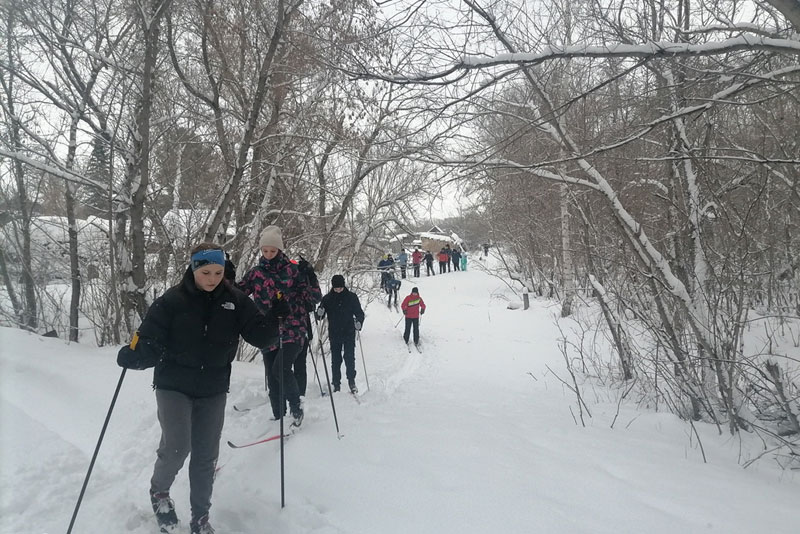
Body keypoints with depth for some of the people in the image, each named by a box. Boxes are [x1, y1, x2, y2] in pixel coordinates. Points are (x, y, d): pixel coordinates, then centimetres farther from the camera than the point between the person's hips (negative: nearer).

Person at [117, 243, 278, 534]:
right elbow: (151, 343, -13)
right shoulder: (172, 301, -12)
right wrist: (133, 356, -33)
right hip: (174, 386, -2)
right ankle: (159, 490, 21)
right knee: (177, 447, -15)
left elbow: (258, 334, -9)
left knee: (206, 456, 10)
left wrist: (278, 315, -24)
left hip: (213, 390, 3)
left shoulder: (234, 300, -6)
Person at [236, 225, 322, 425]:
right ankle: (278, 417, 27)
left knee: (280, 369, -21)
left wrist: (309, 276, -19)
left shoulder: (293, 269, -2)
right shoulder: (255, 273, 6)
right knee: (272, 379, 9)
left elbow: (315, 298, -4)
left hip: (293, 332, -4)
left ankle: (296, 406, 3)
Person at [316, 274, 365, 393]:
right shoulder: (327, 299, 2)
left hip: (349, 334, -1)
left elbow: (359, 312, 3)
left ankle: (351, 382, 9)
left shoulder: (352, 297, 0)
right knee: (335, 361, 5)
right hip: (334, 334, 1)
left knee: (350, 358, -4)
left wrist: (359, 321, -17)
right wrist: (319, 314, -20)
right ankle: (336, 385, 13)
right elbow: (319, 316, 4)